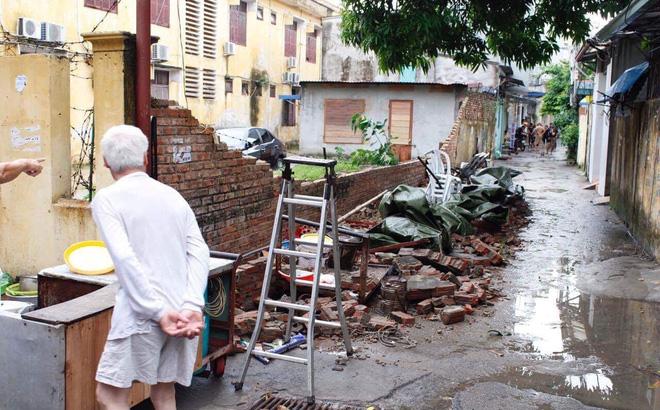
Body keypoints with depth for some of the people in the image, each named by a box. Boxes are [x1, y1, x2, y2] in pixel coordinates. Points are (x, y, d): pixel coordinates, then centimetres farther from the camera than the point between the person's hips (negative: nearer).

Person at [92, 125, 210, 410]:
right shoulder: (173, 195, 12)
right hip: (182, 314, 6)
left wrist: (159, 312, -15)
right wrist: (192, 306, -6)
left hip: (141, 315, -5)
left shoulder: (107, 199, -2)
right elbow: (199, 252, 1)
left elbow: (125, 258, -16)